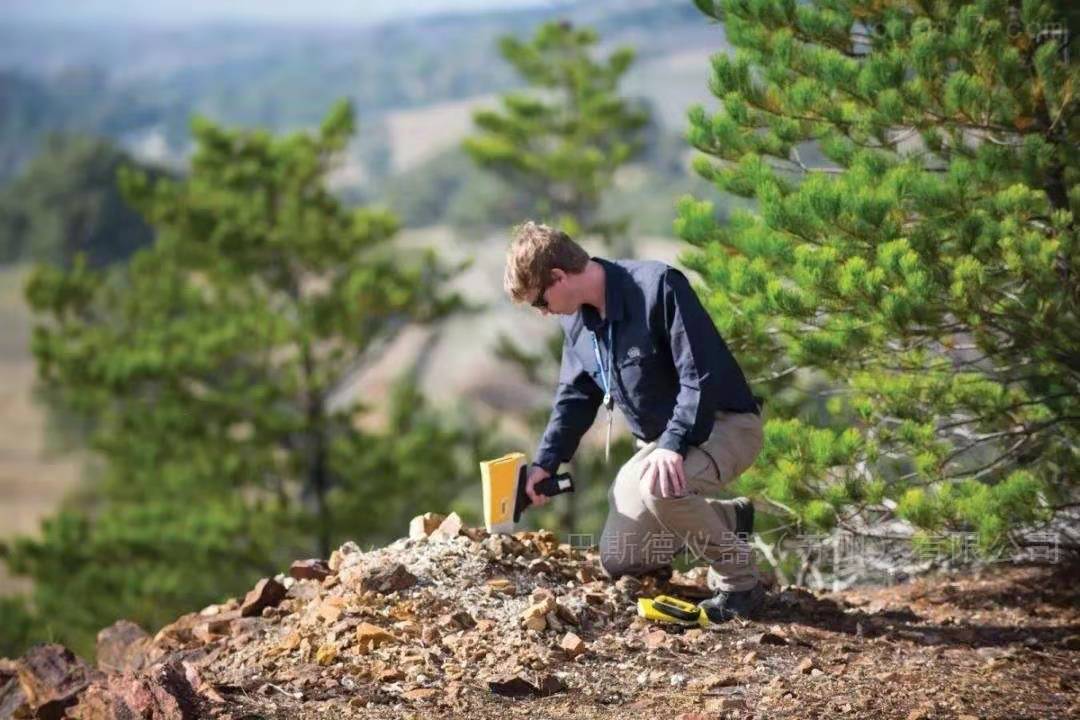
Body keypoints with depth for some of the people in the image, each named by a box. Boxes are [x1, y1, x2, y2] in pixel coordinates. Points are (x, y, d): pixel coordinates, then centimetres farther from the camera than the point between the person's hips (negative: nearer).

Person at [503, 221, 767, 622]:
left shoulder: (658, 287, -25)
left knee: (660, 487, -39)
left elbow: (701, 374, -28)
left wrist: (673, 445, -36)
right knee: (617, 562, 3)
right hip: (658, 440, 9)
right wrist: (545, 464, 5)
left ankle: (740, 584, -15)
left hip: (724, 424, -8)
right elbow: (575, 395, 14)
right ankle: (728, 520, 23)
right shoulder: (575, 319, 1)